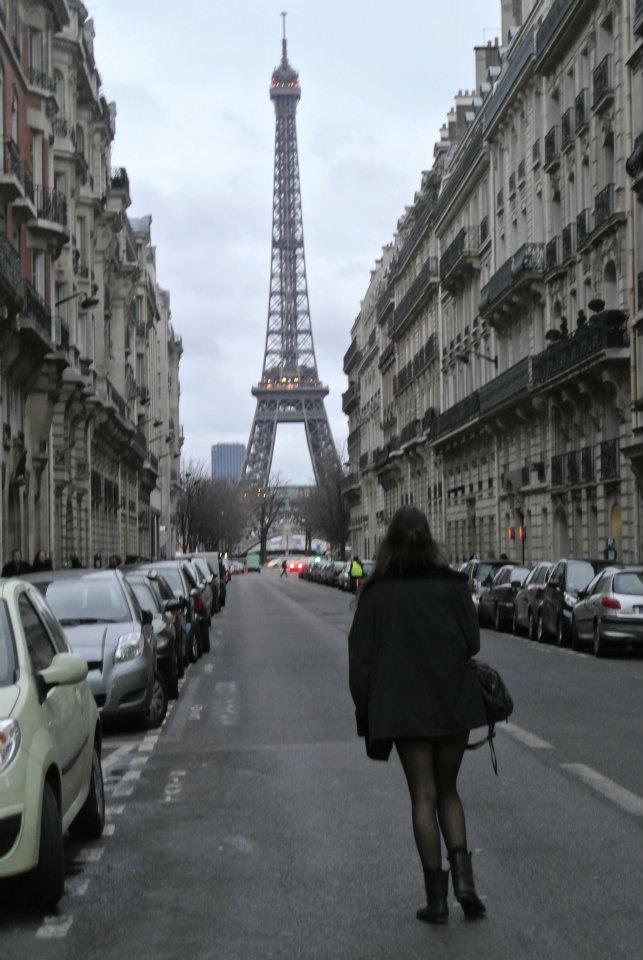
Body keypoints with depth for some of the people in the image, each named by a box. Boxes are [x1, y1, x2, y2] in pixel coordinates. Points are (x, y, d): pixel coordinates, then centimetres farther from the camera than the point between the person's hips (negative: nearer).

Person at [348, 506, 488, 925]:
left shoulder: (376, 593, -3)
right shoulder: (451, 584, -3)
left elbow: (360, 656, -3)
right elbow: (472, 643, -3)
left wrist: (365, 711, 4)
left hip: (403, 708, -1)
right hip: (454, 702, 1)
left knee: (423, 796, 6)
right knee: (448, 790, 16)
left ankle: (436, 896, 4)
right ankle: (463, 876, -2)